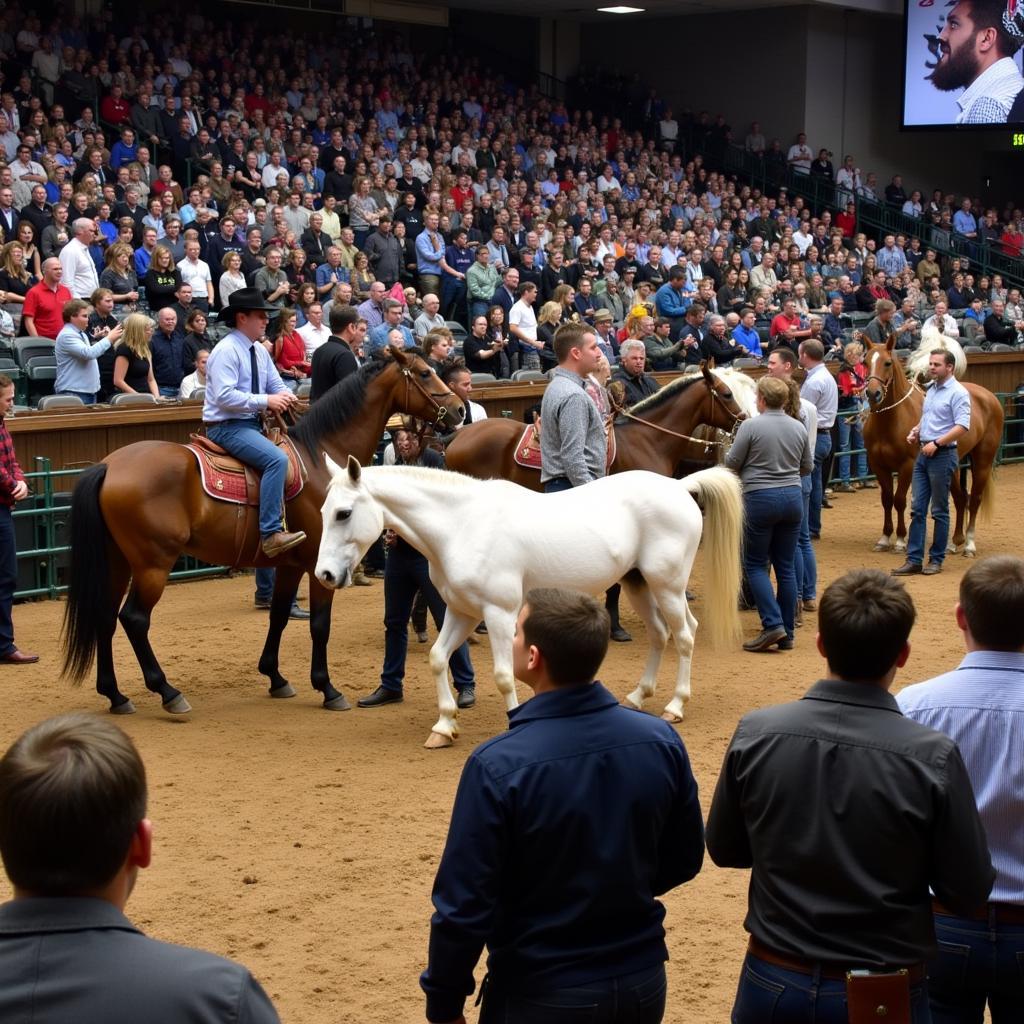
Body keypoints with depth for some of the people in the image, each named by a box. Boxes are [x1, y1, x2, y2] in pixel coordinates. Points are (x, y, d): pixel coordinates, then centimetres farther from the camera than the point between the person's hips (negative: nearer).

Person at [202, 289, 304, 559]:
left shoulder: (260, 351, 12)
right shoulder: (226, 351, -15)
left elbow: (276, 384, 17)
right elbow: (225, 396, -24)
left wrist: (285, 396, -8)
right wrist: (266, 401, -24)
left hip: (252, 424, 10)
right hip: (228, 427, -10)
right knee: (277, 459, -29)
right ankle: (271, 533, -31)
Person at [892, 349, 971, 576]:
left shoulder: (958, 393, -12)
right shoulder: (931, 390, 15)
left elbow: (962, 426, -20)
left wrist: (936, 443, -23)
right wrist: (915, 431, 7)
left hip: (942, 455, -8)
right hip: (923, 453, 8)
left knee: (939, 511, 2)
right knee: (917, 508, 5)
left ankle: (936, 559, 11)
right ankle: (914, 559, 6)